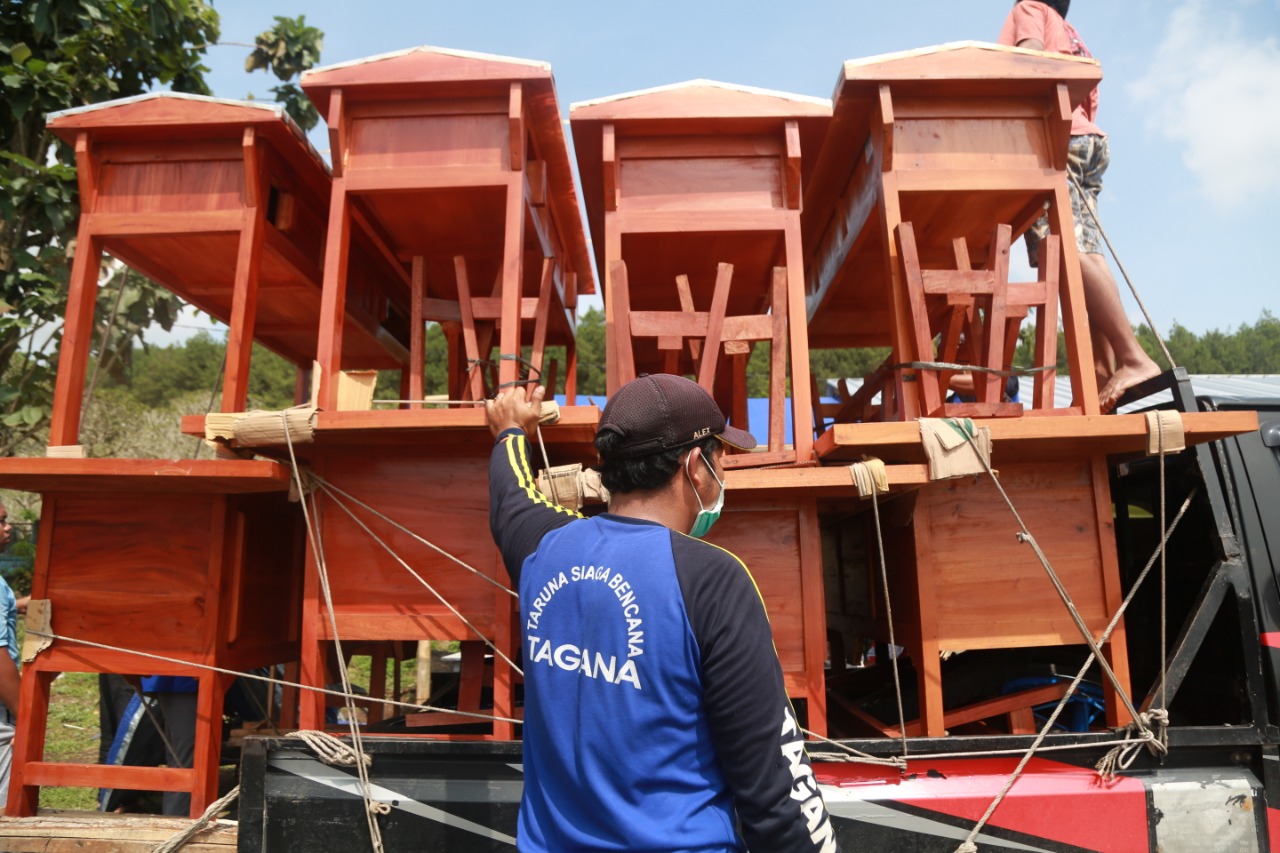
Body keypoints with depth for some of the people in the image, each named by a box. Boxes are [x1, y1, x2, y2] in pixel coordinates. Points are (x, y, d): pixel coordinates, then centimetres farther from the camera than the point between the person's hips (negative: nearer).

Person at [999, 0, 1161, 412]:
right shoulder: (1077, 44, 34)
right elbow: (1088, 108, 25)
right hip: (1088, 140, 8)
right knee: (1084, 255, -4)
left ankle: (1133, 357, -32)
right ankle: (1104, 371, -16)